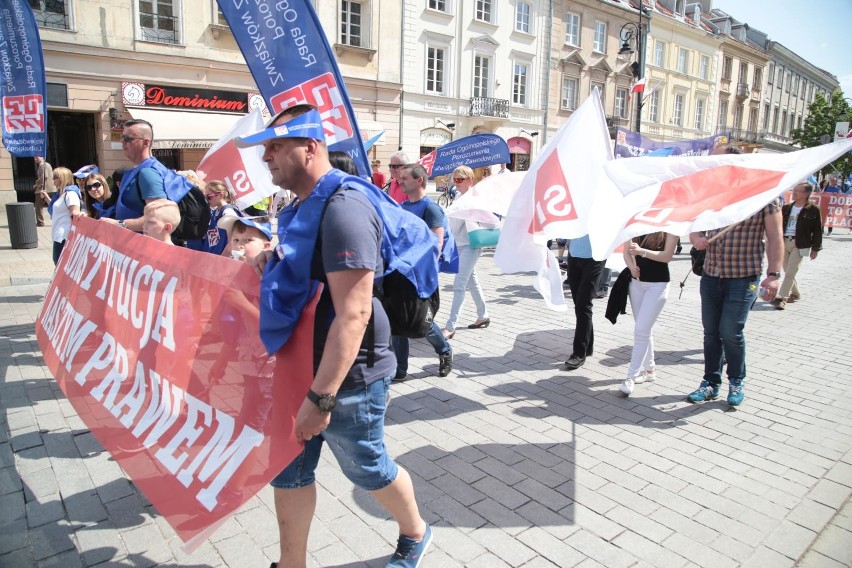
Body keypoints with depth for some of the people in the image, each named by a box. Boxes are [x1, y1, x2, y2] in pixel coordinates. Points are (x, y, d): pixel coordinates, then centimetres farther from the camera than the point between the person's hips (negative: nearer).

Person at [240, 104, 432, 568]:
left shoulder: (342, 207, -23)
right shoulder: (301, 207, 8)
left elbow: (353, 314, -29)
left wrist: (321, 396, -27)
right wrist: (272, 263, 5)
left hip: (346, 377, -8)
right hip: (300, 368, 9)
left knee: (367, 468, 14)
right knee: (288, 470, 16)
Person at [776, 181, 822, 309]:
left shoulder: (813, 210, -4)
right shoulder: (786, 208, 9)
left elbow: (817, 231, -2)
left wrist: (816, 248, -3)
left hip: (799, 245, -5)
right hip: (784, 242, 5)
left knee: (790, 273, -10)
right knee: (787, 272, 14)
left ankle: (781, 298, -11)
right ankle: (794, 294, 31)